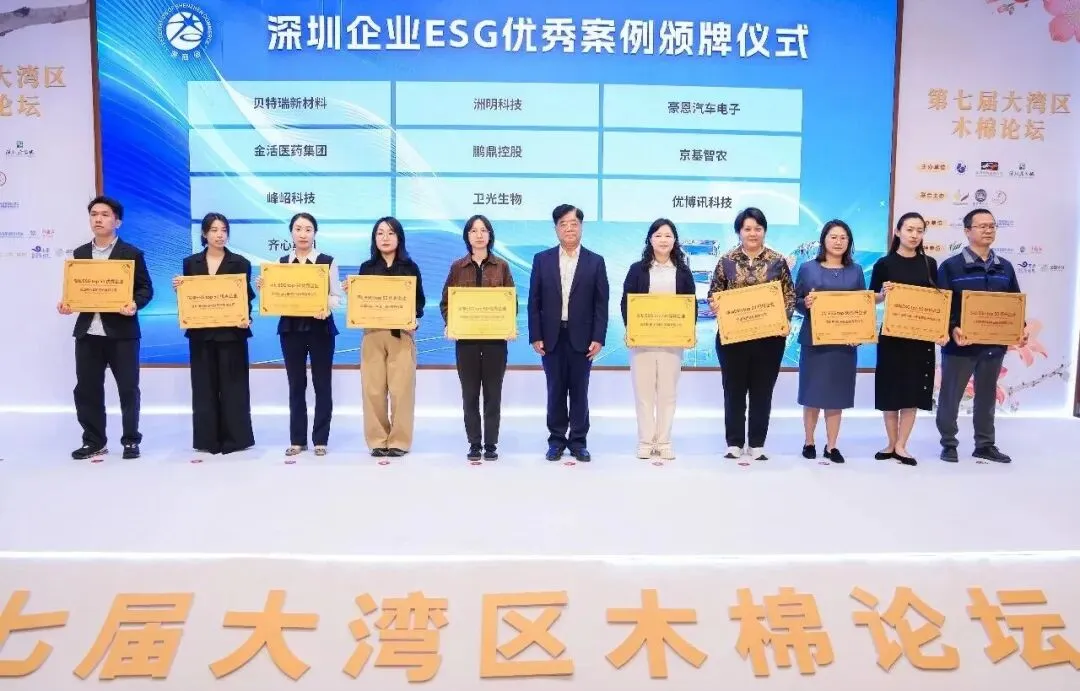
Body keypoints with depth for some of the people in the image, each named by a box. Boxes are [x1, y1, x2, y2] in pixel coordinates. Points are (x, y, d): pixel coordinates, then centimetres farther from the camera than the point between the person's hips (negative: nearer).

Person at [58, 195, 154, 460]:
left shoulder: (132, 253, 0)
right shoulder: (79, 253, 13)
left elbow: (146, 289, -2)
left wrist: (135, 305, -21)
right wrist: (66, 304, -3)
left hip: (121, 332, -4)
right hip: (87, 332, 4)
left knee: (128, 388, 2)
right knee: (86, 390, 7)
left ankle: (131, 440, 13)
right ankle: (94, 441, 19)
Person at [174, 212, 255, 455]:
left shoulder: (240, 263, 1)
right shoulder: (191, 262, 8)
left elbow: (246, 296, -4)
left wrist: (246, 318, -21)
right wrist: (178, 287, -11)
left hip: (231, 332, -3)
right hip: (200, 332, 3)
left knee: (232, 385, 0)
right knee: (204, 385, 6)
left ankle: (234, 438, 7)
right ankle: (207, 439, 13)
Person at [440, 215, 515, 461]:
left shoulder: (501, 266, 5)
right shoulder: (457, 267, 5)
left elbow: (512, 301, 5)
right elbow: (445, 302, 6)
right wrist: (450, 325, -10)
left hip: (495, 337, 0)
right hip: (465, 338, 0)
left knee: (493, 392, 4)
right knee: (470, 392, 4)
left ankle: (491, 444, 12)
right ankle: (474, 444, 13)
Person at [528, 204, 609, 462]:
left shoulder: (595, 262, 3)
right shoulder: (542, 259, 4)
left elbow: (601, 304, 1)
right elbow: (534, 302, 3)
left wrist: (598, 338, -7)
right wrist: (535, 336, -4)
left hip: (582, 338, -1)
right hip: (552, 337, 1)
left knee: (579, 391, 5)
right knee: (555, 391, 6)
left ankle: (578, 441, 15)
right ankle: (557, 440, 16)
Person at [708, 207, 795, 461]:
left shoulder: (778, 261, 3)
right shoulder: (726, 261, 3)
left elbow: (790, 295, 4)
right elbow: (714, 293, 7)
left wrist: (785, 320, -10)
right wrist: (716, 305, -14)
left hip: (769, 336, 0)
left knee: (762, 391, 6)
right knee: (734, 390, 5)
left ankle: (757, 444, 16)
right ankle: (734, 443, 15)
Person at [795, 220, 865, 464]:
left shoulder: (856, 271, 10)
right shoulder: (808, 268, 3)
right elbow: (795, 302, 3)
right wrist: (806, 303, -20)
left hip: (844, 341, 2)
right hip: (814, 340, -1)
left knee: (837, 394, 4)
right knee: (812, 393, 3)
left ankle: (831, 446, 13)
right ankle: (809, 442, 18)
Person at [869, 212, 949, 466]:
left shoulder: (929, 263, 6)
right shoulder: (884, 263, -1)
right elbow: (871, 299, 1)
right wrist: (883, 293, -19)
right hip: (892, 334, -2)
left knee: (914, 390, 2)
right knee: (891, 389, 4)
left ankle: (901, 446, 10)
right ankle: (892, 443, 17)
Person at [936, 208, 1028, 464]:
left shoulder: (1005, 267, 8)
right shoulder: (951, 266, -7)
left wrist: (1021, 328, -5)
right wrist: (952, 329, -27)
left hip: (994, 344, 5)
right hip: (960, 343, -4)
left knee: (987, 396, 15)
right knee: (951, 396, 4)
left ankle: (985, 445, 27)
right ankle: (949, 444, 18)